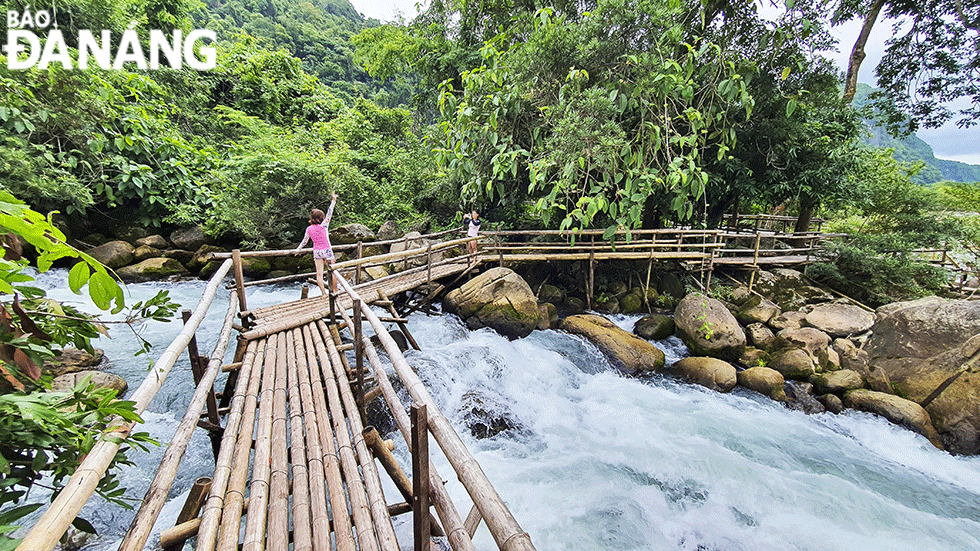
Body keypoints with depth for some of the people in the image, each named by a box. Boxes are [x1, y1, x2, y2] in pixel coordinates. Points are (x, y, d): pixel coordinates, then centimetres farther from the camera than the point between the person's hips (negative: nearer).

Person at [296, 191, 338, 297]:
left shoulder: (309, 229, 2)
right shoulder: (323, 225, -9)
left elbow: (304, 241, 10)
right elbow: (329, 214, -9)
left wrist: (298, 249, 26)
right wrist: (333, 200, -6)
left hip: (316, 252, 3)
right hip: (327, 251, -3)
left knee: (319, 273, 4)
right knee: (333, 271, 8)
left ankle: (324, 293, 3)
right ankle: (335, 291, 13)